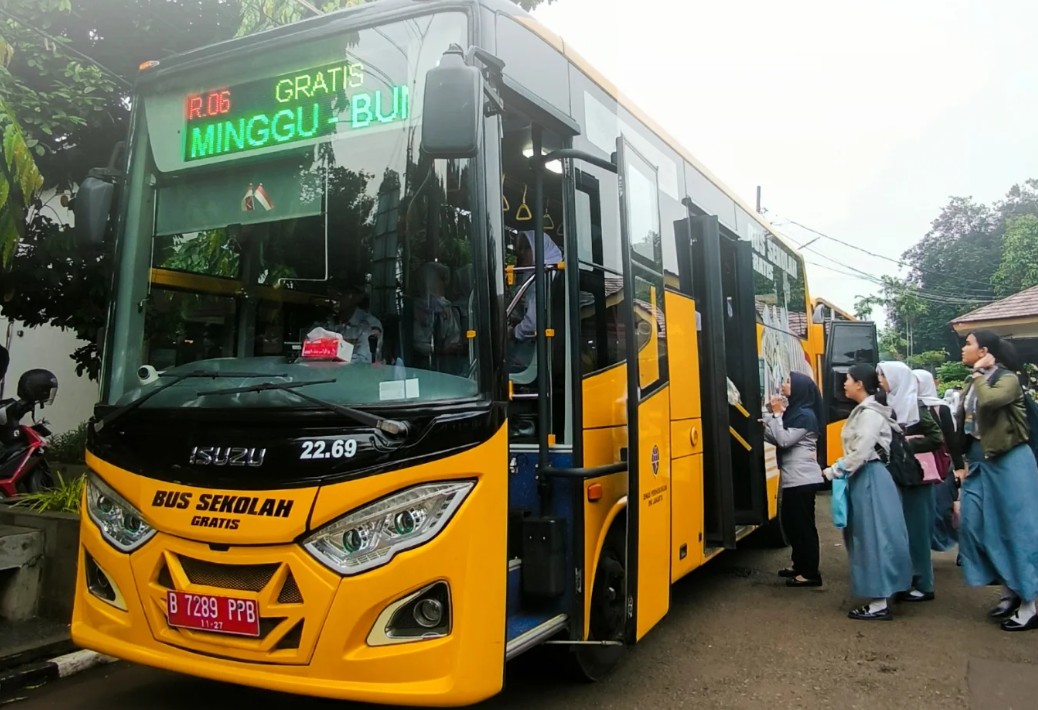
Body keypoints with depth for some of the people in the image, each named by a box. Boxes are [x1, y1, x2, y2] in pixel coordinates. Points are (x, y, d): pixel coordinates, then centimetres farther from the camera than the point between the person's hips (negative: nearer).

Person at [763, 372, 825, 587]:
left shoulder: (805, 415, -14)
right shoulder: (794, 411, 16)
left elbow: (784, 440, -20)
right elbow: (777, 439, 14)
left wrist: (776, 414, -15)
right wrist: (766, 424, 0)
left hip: (803, 479, -10)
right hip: (793, 478, 10)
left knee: (803, 524, -4)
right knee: (791, 522, 15)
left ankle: (810, 573, 3)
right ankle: (800, 565, 27)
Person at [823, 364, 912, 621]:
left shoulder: (870, 413, -16)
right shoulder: (863, 411, 15)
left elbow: (861, 452, -22)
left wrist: (835, 471, -15)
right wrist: (839, 469, 9)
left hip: (870, 479, -10)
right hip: (863, 478, 10)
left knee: (873, 536, -5)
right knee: (866, 536, 14)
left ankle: (879, 605, 2)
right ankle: (878, 598, 23)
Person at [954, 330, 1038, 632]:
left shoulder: (1008, 379, -13)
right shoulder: (972, 383, 10)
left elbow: (988, 401, -34)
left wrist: (979, 373, -18)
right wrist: (963, 461, 13)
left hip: (1008, 461, -8)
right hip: (978, 461, 9)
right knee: (975, 525, 8)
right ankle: (1009, 594, 22)